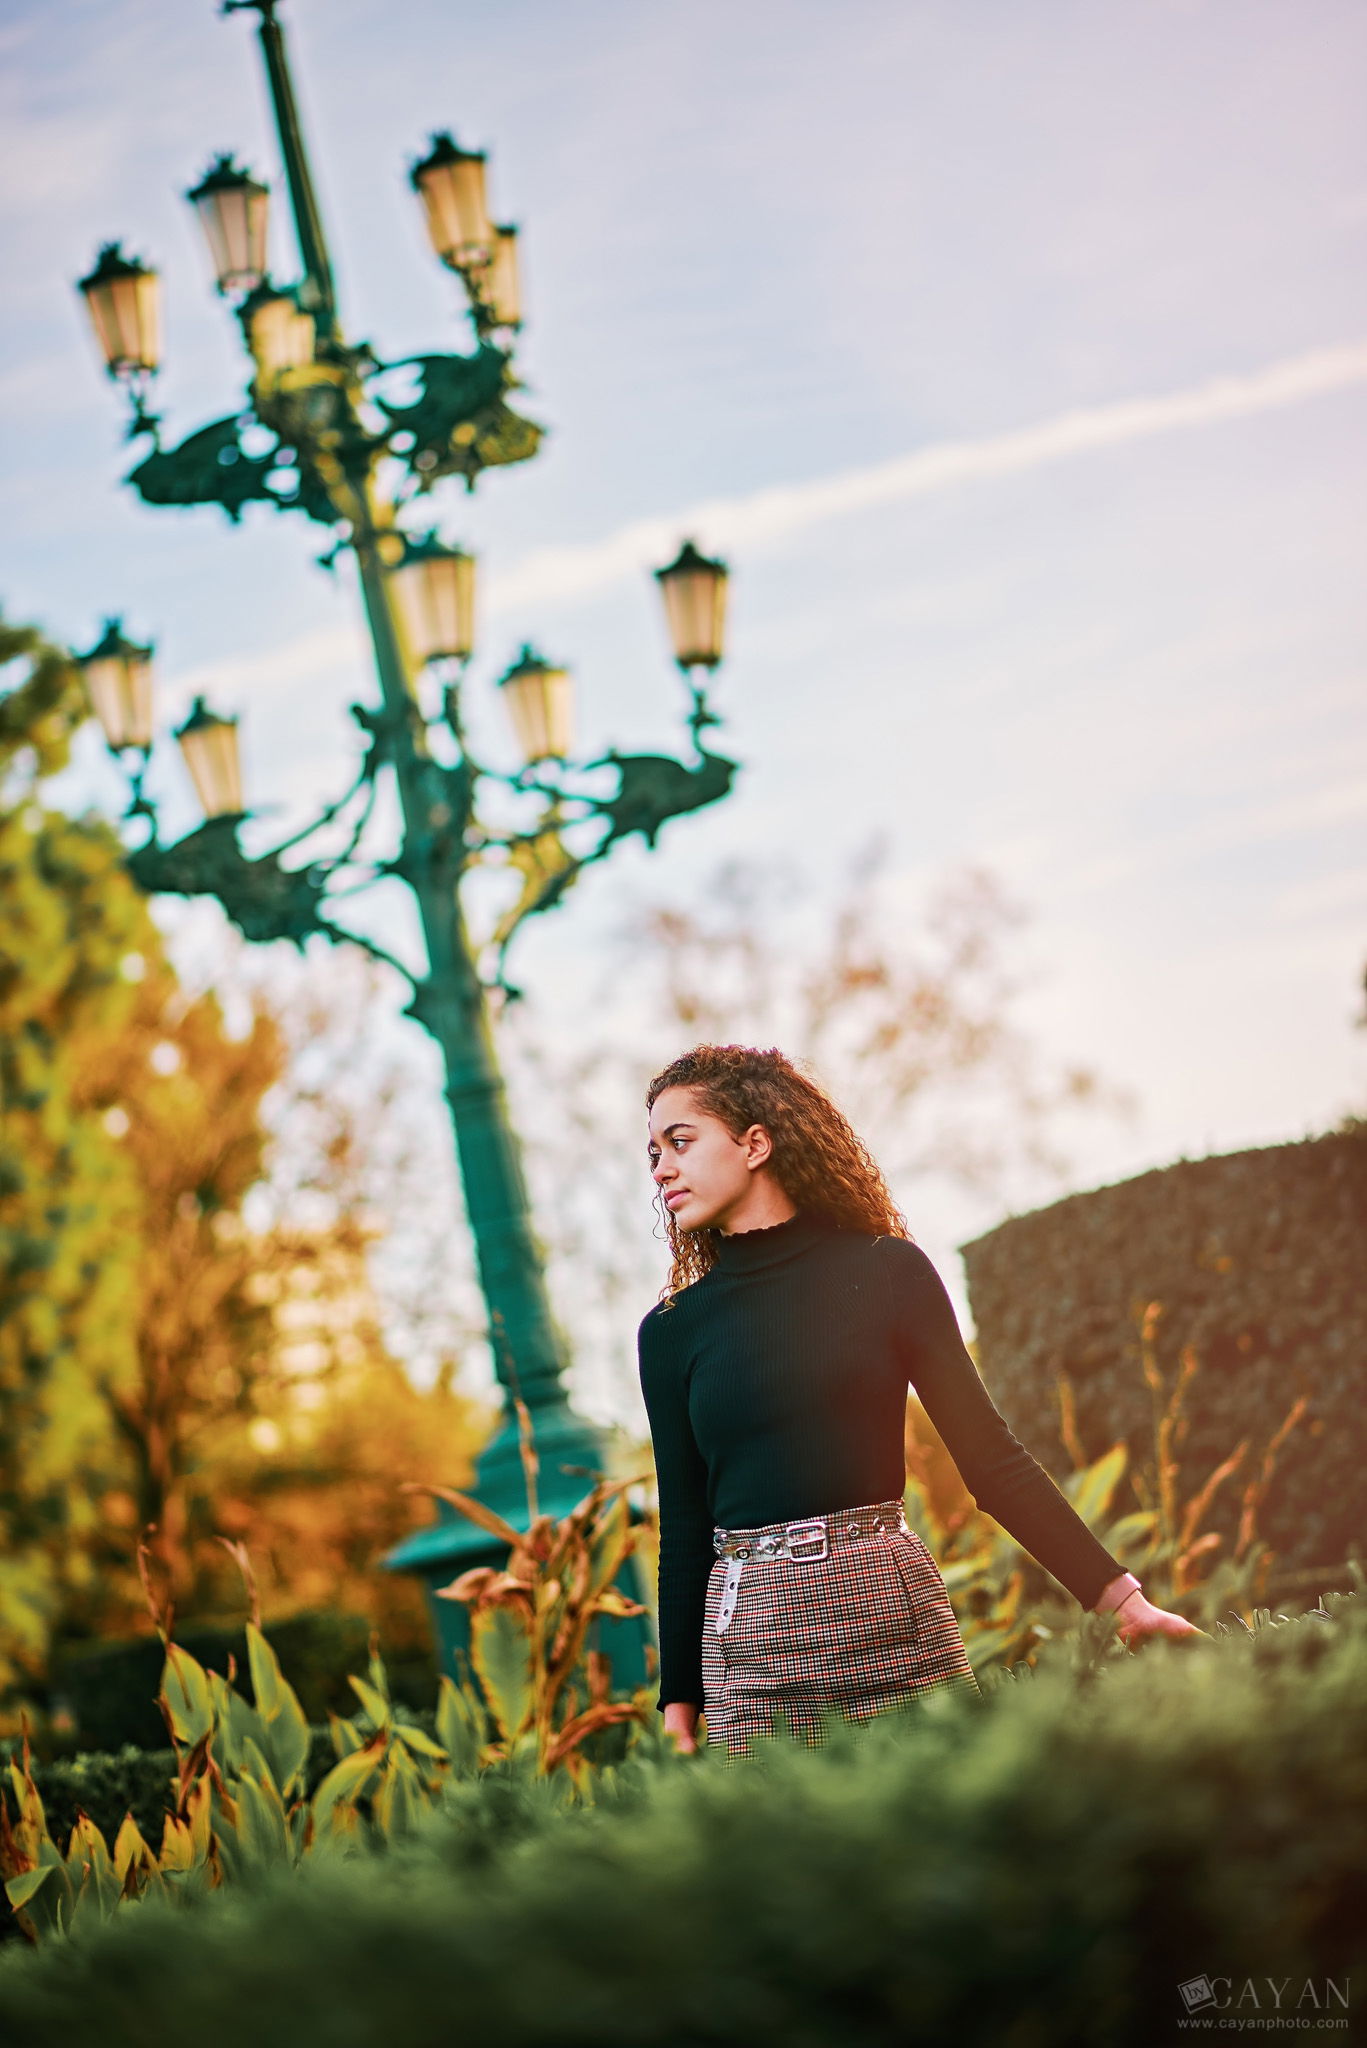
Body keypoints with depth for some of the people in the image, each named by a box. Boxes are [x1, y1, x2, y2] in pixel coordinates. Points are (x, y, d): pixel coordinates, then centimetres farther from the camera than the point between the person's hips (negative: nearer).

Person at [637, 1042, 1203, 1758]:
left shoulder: (886, 1270, 2)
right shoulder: (670, 1330, 8)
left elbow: (991, 1459, 2)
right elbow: (684, 1526, 12)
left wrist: (1123, 1599, -4)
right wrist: (679, 1703, 9)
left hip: (894, 1606, -1)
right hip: (749, 1635, 1)